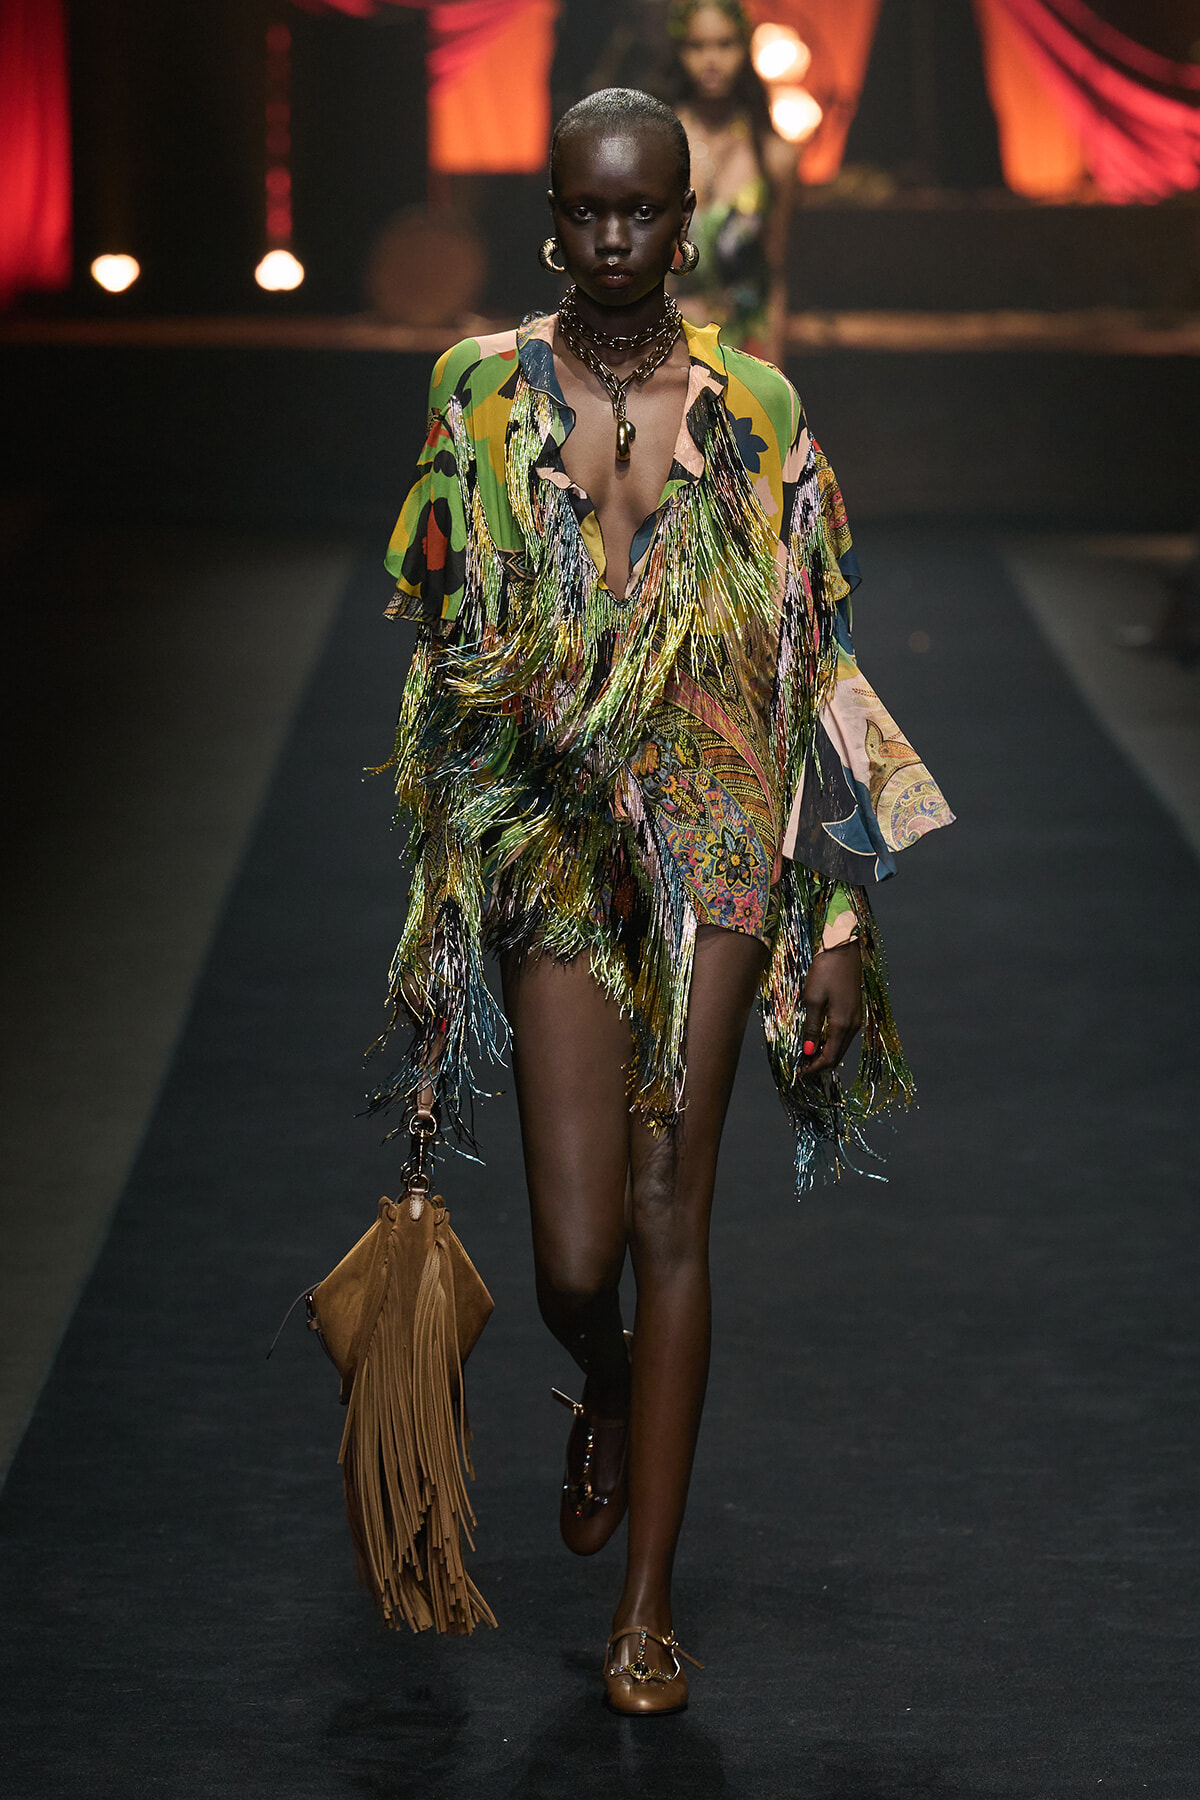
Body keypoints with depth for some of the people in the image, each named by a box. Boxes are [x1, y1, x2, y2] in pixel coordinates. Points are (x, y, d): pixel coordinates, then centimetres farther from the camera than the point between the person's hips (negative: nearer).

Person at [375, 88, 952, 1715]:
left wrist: (845, 913, -1)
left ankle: (649, 1599, 9)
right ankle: (610, 1398, 35)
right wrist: (439, 899, 0)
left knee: (671, 1221, -2)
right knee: (573, 1256, -4)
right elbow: (451, 662, 5)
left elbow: (819, 669, 3)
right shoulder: (483, 395, 3)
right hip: (550, 845, 1)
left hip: (718, 848, 0)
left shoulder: (755, 411, 1)